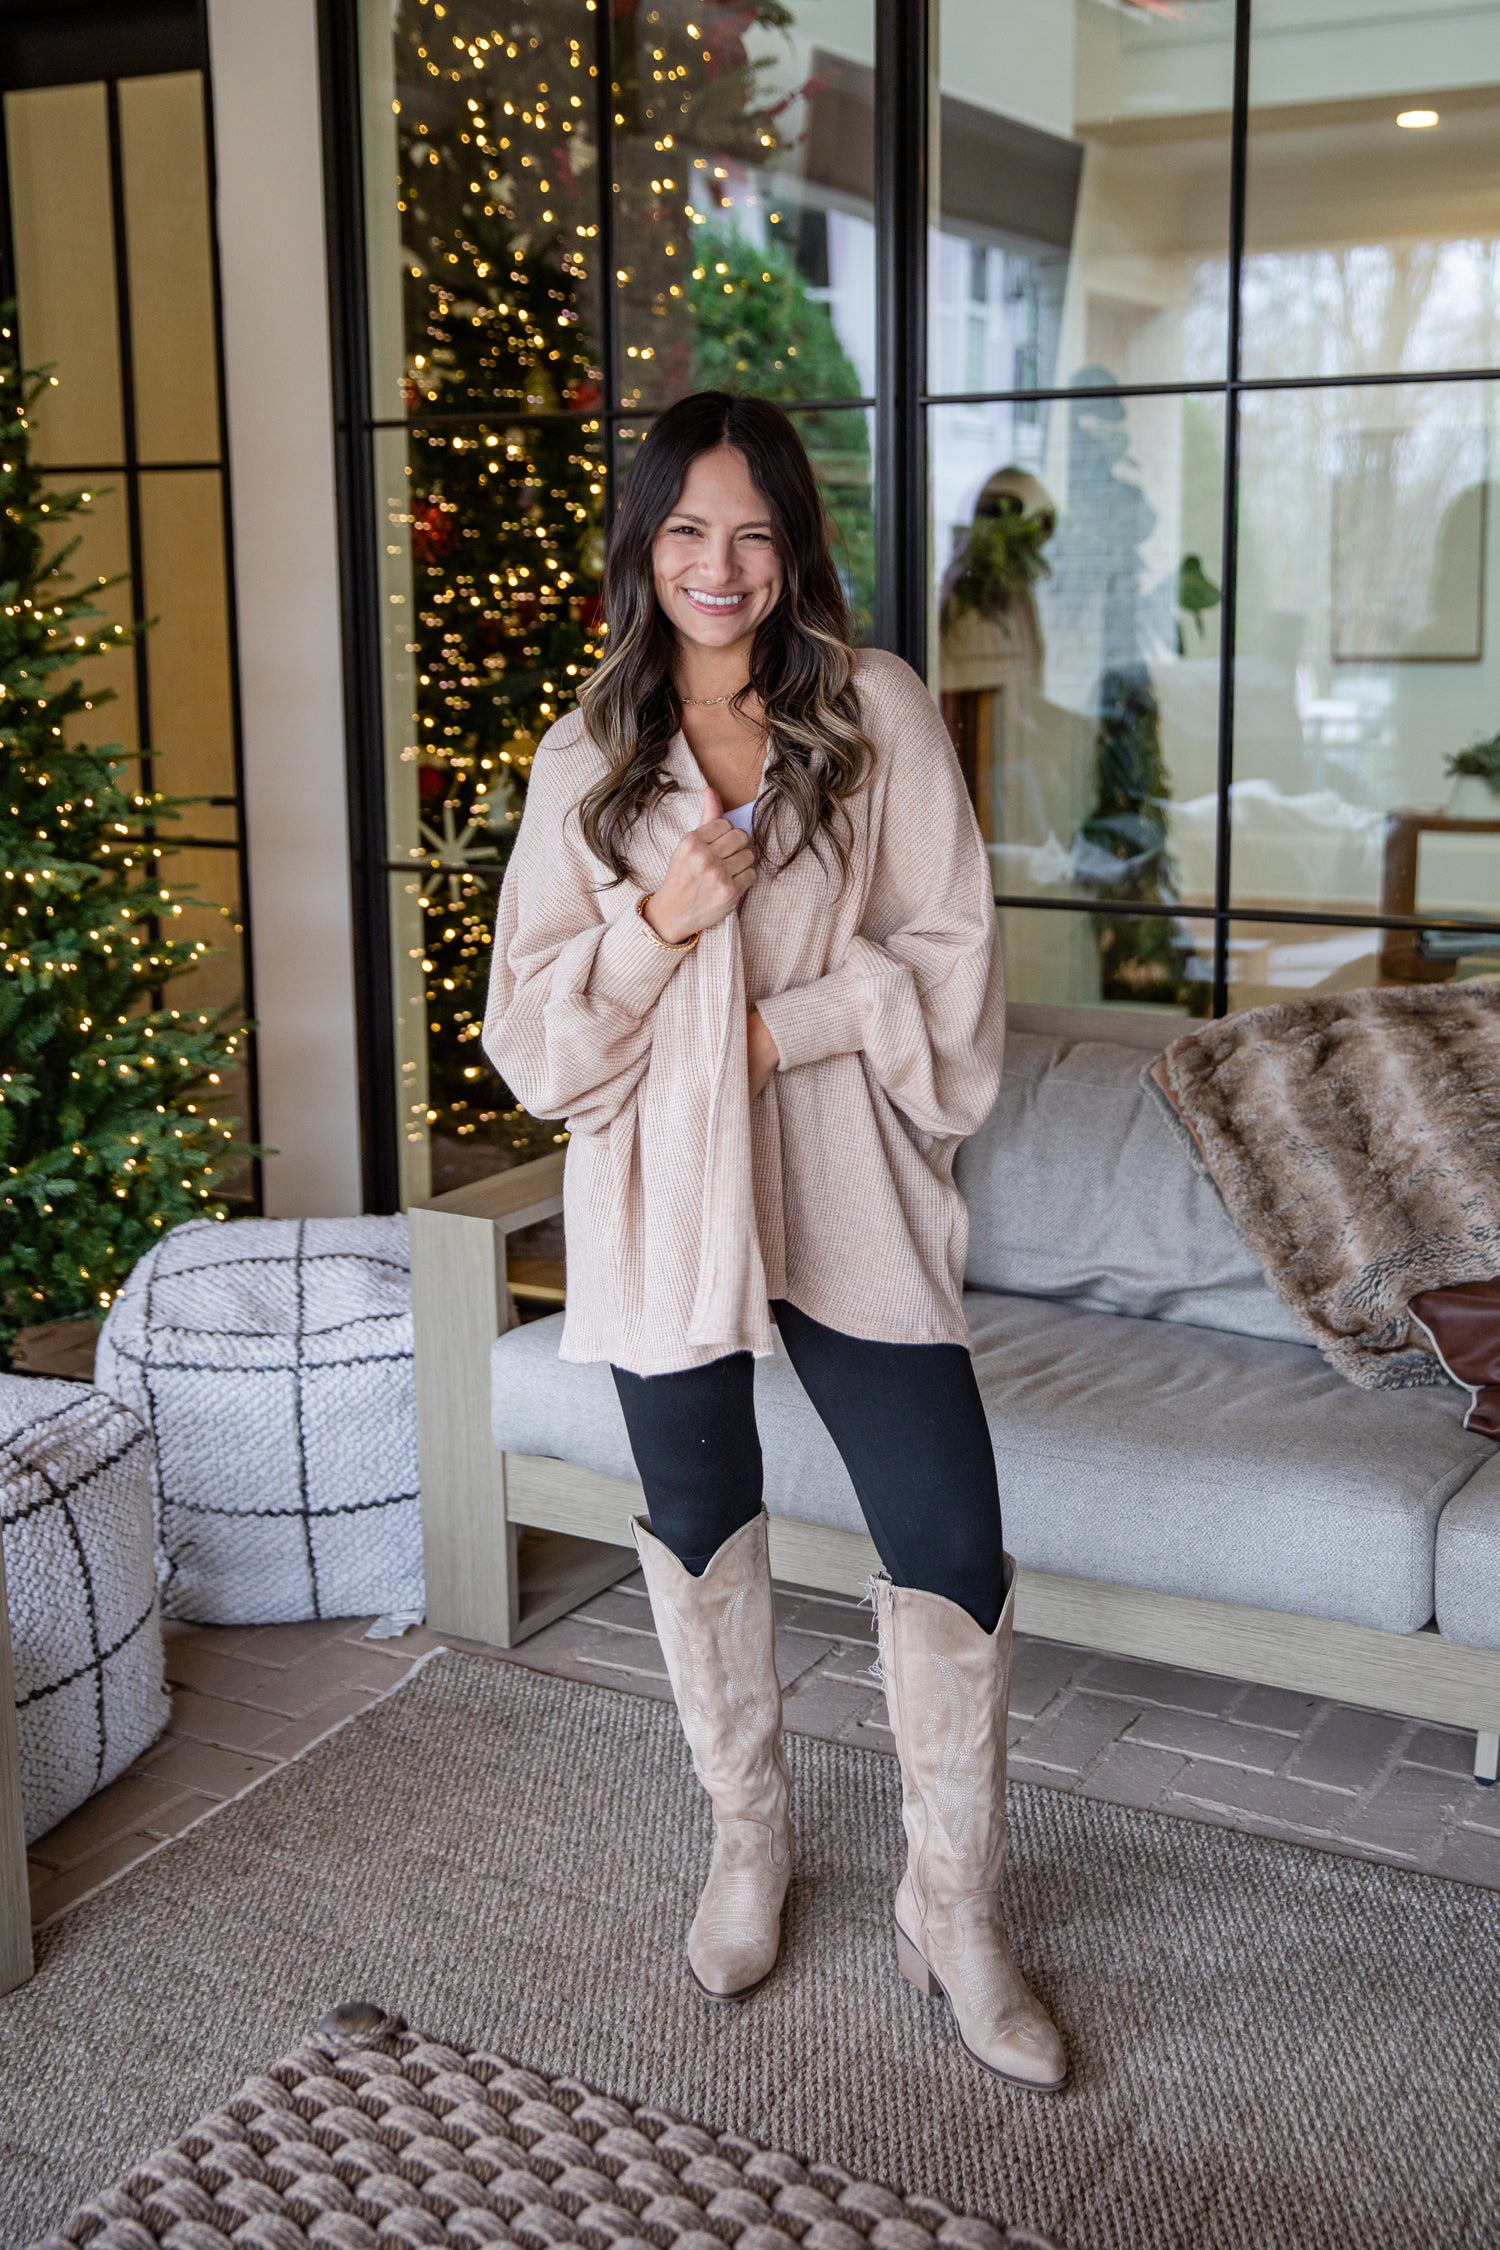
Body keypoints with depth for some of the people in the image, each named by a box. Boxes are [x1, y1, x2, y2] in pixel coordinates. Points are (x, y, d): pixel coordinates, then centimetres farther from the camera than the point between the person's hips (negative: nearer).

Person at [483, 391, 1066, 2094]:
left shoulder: (879, 712, -1)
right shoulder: (586, 758, 3)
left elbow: (950, 963, -4)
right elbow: (531, 1024, 0)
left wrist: (781, 1026, -15)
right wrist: (660, 921, -16)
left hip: (844, 1188, -1)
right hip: (661, 1198, 2)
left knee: (949, 1541, -4)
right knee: (701, 1528, 15)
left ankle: (953, 1915, 16)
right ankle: (748, 1842, 38)